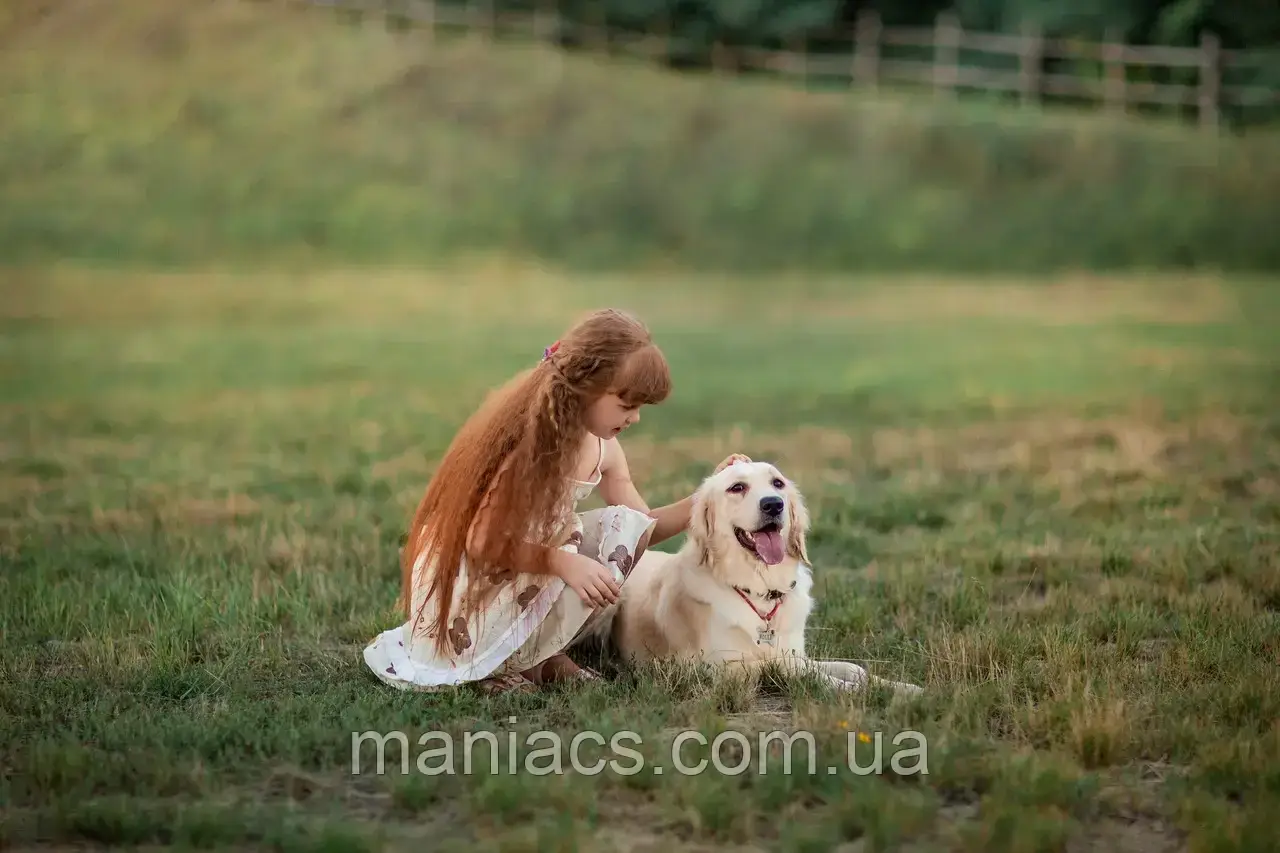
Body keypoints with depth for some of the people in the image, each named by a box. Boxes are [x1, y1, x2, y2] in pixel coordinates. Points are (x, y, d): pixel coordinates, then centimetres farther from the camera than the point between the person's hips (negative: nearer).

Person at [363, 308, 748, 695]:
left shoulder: (603, 449, -3)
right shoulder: (527, 441, -27)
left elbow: (638, 528, 5)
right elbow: (483, 543, -27)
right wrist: (563, 563, -39)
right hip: (463, 580, -7)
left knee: (625, 526, -9)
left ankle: (541, 655, -4)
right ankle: (494, 665, -8)